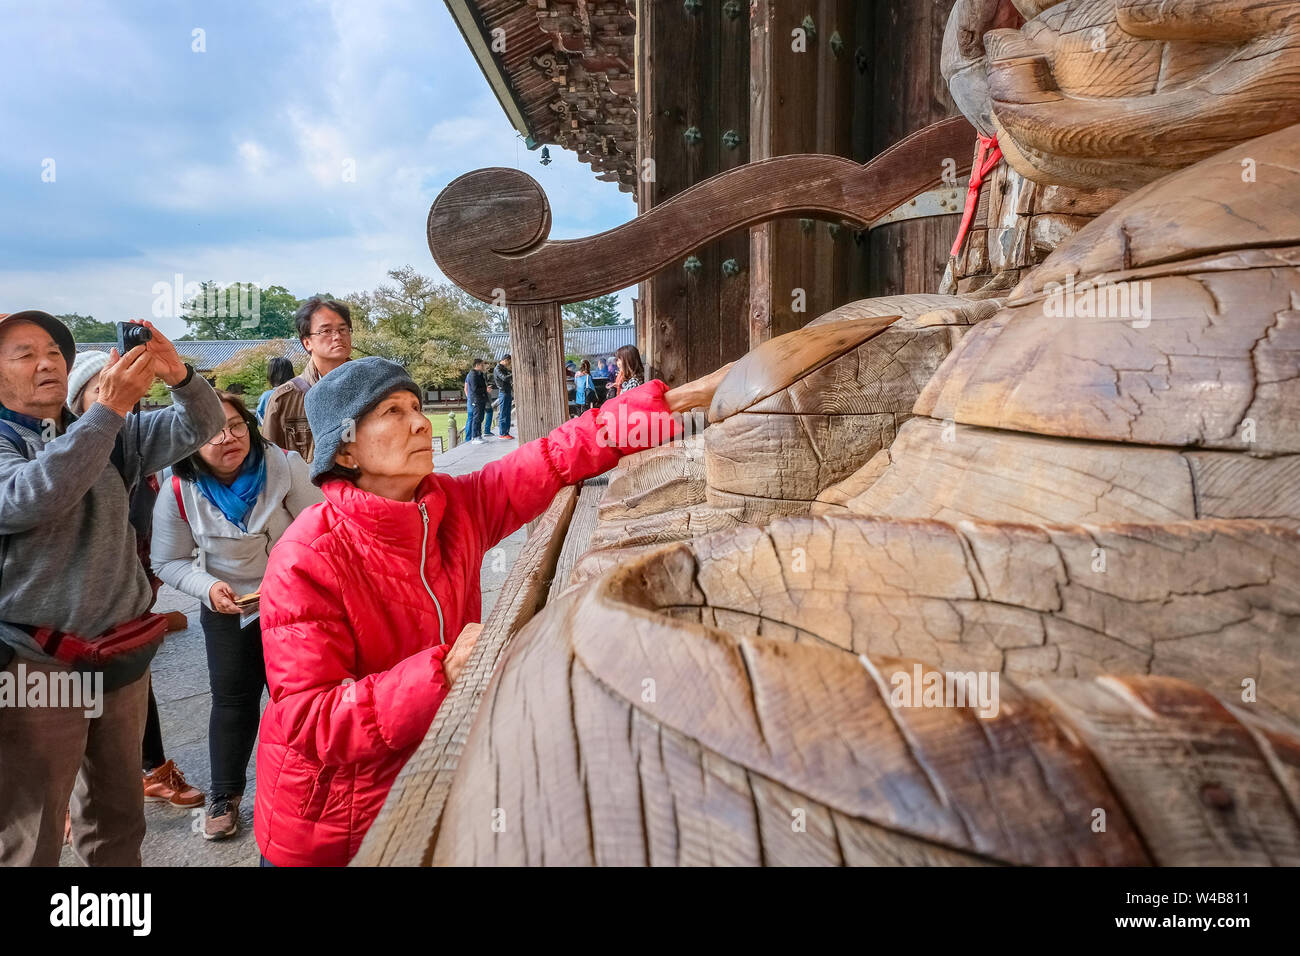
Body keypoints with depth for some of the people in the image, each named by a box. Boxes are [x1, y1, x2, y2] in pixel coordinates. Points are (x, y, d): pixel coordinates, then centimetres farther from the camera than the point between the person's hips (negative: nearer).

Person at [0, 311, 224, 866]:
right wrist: (109, 408, -33)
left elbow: (199, 427, 0)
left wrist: (178, 375, -21)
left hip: (123, 654, 5)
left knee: (117, 814, 20)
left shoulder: (110, 434, 9)